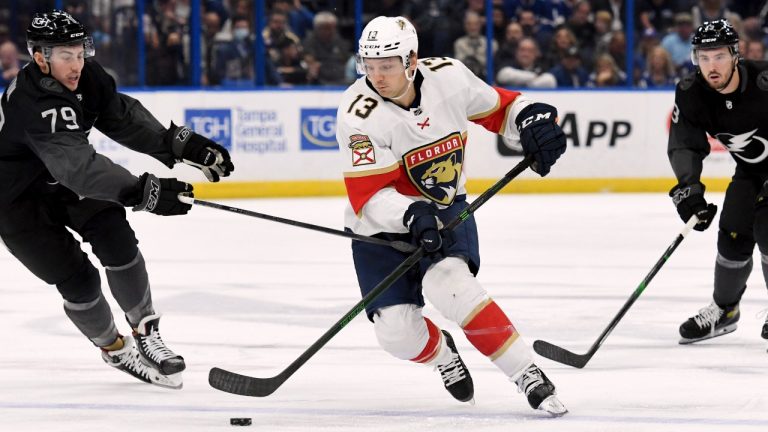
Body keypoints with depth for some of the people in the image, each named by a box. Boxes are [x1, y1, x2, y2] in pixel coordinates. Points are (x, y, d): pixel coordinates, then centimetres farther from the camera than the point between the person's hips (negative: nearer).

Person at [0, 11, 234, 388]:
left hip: (64, 186, 7)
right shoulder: (33, 104, -39)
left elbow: (124, 118, -4)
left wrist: (178, 144, -18)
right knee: (78, 281, -7)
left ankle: (144, 331, 7)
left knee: (116, 238, -9)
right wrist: (142, 191, -59)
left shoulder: (84, 76, -13)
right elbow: (77, 165, -49)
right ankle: (115, 350, 18)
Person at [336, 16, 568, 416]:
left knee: (447, 281, -29)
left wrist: (530, 119, -17)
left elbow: (497, 108, 3)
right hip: (382, 227, 0)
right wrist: (410, 216, -44)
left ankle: (528, 375, -23)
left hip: (445, 209, 0)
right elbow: (368, 197, -27)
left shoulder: (448, 76, -15)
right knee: (397, 331, -10)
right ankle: (440, 352, 28)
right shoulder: (359, 112, -24)